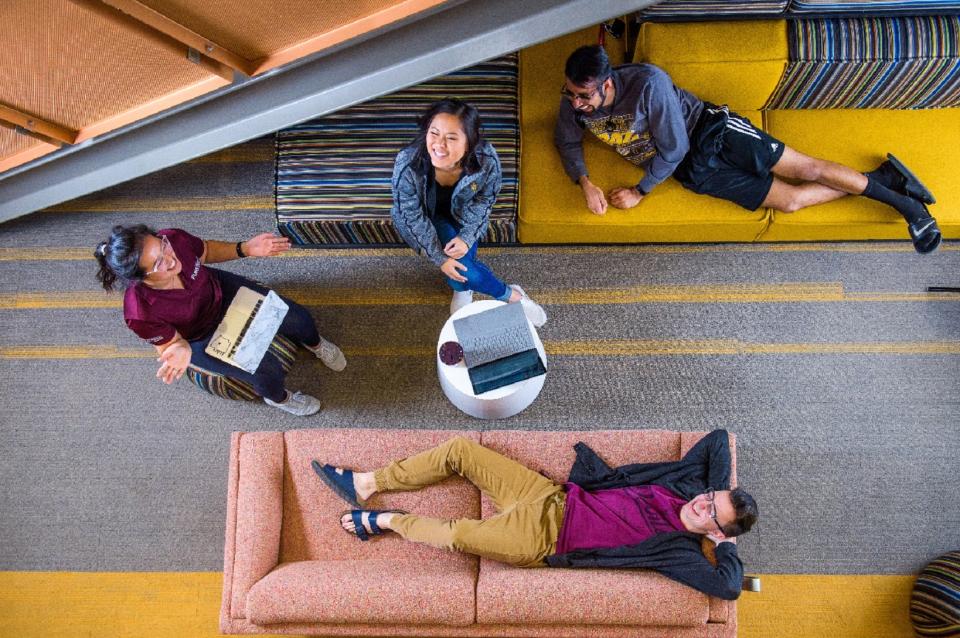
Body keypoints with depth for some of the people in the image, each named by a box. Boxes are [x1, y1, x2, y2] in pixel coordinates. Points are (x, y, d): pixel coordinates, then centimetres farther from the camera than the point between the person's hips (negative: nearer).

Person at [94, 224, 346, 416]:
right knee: (269, 371, -12)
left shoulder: (173, 238, -31)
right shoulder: (140, 313, -40)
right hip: (200, 338, -4)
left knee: (297, 317, 0)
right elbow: (169, 343, -20)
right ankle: (277, 397, 28)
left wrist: (245, 248, -20)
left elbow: (206, 251, -7)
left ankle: (315, 343, 39)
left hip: (220, 290, 4)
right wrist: (181, 351, -43)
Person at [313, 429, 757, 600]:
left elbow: (728, 586, -28)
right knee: (459, 449, -3)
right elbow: (718, 436, 11)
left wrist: (726, 542, -14)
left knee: (454, 535, -25)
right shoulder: (686, 486, 3)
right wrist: (720, 493, 1)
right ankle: (366, 484, 13)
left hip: (543, 541, -7)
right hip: (553, 496, 7)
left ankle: (384, 520, 10)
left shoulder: (680, 550, -13)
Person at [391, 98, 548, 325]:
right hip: (425, 217, -1)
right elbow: (412, 216, -21)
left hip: (461, 213, 2)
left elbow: (485, 200, -12)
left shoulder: (486, 159, -32)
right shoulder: (407, 164, -36)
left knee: (461, 256, -20)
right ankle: (511, 295, 2)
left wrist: (467, 238, -24)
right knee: (456, 262, -20)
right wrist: (439, 257, -19)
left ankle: (461, 286, 16)